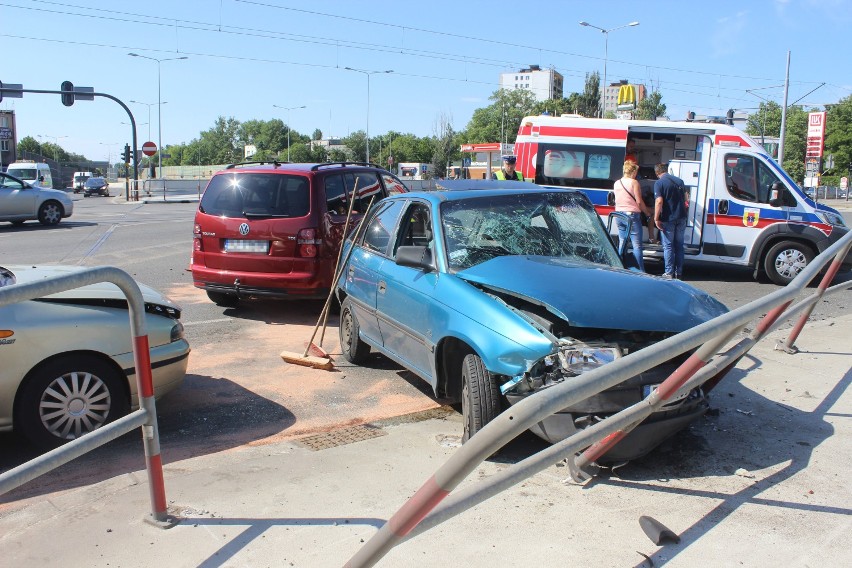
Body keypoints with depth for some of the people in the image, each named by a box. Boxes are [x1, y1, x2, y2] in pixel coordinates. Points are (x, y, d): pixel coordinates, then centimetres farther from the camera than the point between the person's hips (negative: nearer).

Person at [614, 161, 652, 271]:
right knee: (637, 245, -4)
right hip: (632, 215, -6)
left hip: (619, 215, 6)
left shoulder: (616, 183, 10)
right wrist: (647, 212, 2)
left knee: (622, 242, 13)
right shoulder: (634, 182, -9)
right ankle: (641, 270, -5)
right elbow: (639, 201, -10)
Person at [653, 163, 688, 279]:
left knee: (668, 246, 2)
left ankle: (669, 273, 3)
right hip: (681, 217, 6)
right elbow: (685, 198, 21)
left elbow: (659, 201, -21)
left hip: (668, 219, -6)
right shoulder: (679, 180, 10)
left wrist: (656, 218, -17)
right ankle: (679, 272, 17)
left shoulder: (659, 183, -10)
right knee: (679, 245, 13)